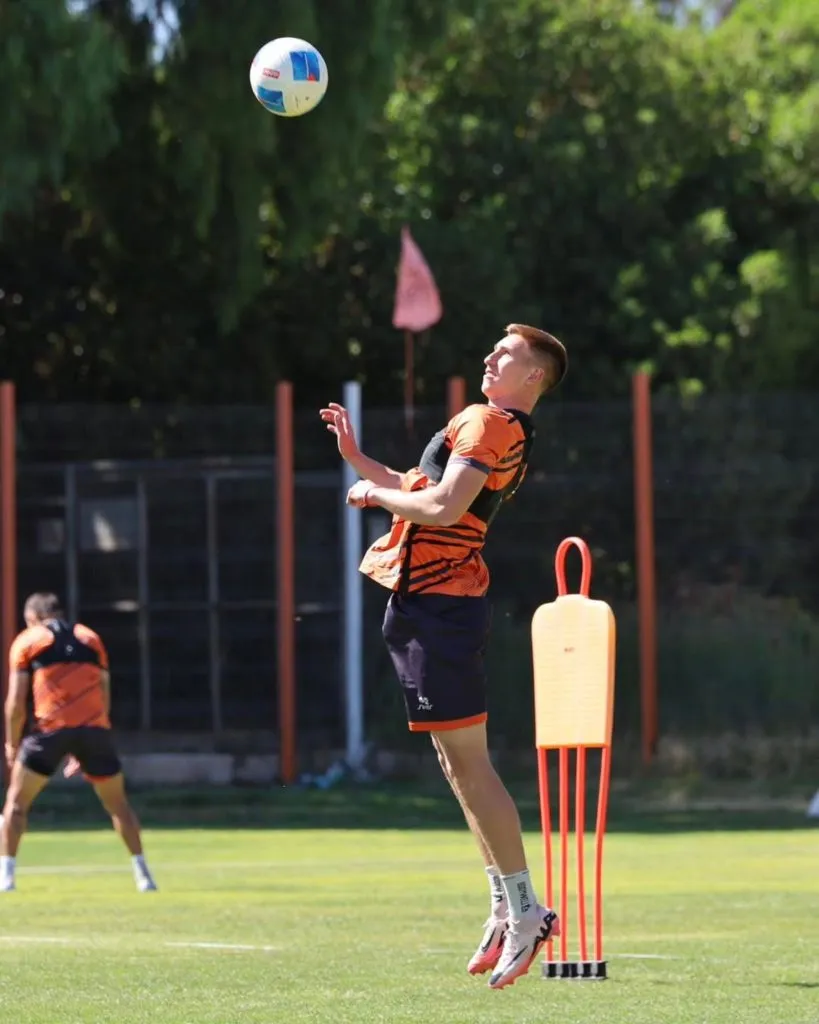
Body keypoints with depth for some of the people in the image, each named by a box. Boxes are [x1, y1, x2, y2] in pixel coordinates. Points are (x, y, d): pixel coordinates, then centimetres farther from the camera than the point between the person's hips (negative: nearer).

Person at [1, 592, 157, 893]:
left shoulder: (27, 641, 11)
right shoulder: (90, 638, 21)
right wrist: (84, 750, 24)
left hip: (52, 726, -3)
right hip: (94, 726, 3)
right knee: (118, 803, 16)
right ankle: (143, 874, 12)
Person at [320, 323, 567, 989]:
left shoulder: (489, 424, -13)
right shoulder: (501, 430, 20)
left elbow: (442, 507, -23)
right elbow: (418, 490, 27)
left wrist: (377, 493, -8)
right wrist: (355, 457, 21)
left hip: (438, 603, -11)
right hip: (434, 602, 11)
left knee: (466, 760, -10)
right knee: (458, 761, 13)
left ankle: (524, 909, -7)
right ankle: (508, 909, 17)